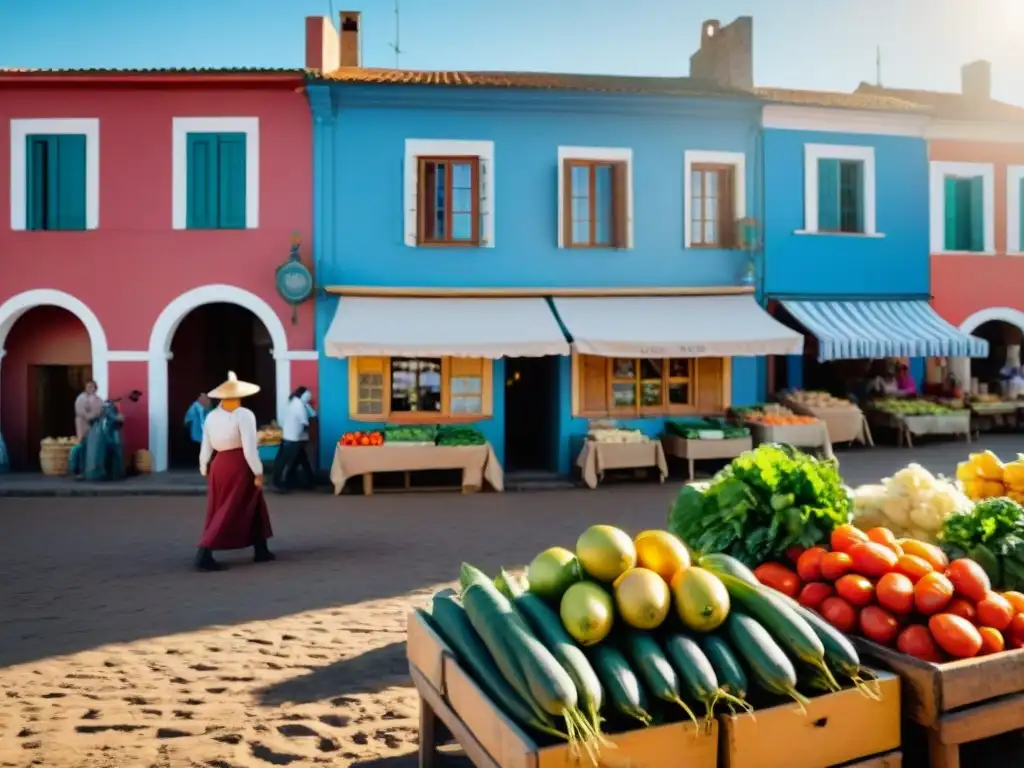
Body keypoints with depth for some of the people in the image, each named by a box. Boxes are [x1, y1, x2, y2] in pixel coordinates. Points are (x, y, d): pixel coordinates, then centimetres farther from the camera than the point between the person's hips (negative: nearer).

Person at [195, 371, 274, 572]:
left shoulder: (211, 416, 9)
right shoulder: (244, 414, -10)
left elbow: (206, 447, 12)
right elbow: (249, 447, -16)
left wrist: (205, 470, 21)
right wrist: (258, 472, -11)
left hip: (219, 465, 7)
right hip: (239, 466, -7)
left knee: (237, 509, 14)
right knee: (229, 512, 3)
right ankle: (204, 554, 1)